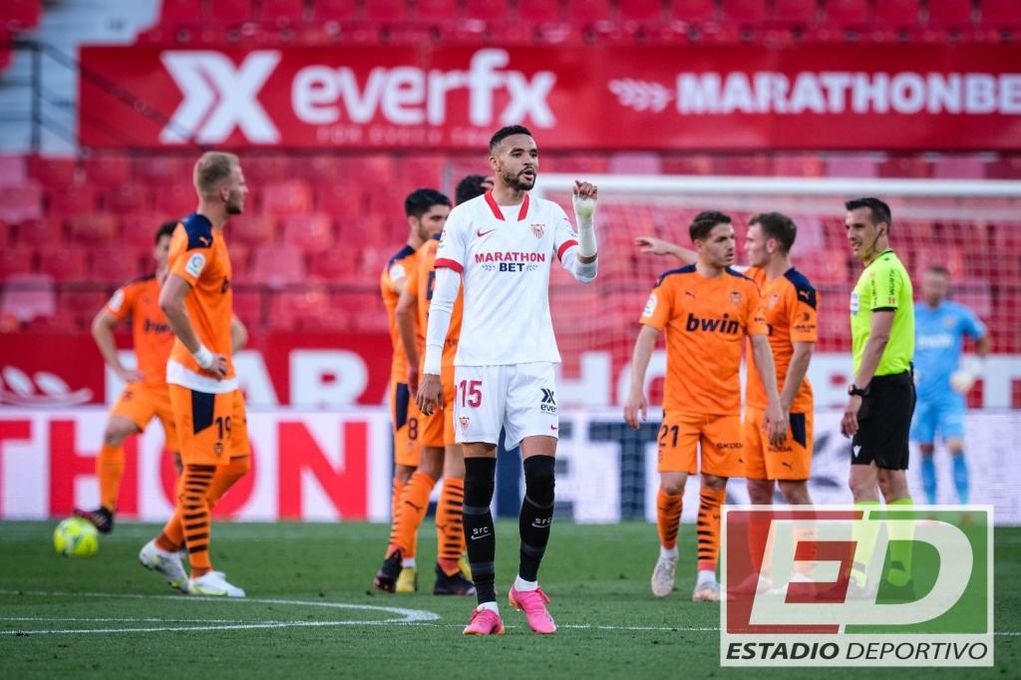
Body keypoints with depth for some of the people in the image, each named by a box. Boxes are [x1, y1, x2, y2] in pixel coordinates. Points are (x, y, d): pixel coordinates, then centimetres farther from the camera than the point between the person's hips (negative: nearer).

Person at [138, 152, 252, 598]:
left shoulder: (205, 233, 13)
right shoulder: (200, 238, -17)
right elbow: (169, 302, -27)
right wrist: (202, 355, -21)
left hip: (219, 376, 10)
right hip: (200, 377, -10)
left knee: (234, 465, 13)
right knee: (201, 472, -3)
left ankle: (164, 548, 20)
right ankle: (201, 575, 3)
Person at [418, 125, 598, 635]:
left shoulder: (549, 215, 10)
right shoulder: (465, 218, 4)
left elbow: (585, 271, -1)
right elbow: (441, 297, 3)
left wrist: (586, 218, -16)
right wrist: (430, 370, -2)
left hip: (534, 363, 1)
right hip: (477, 363, -1)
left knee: (541, 475, -9)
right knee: (478, 486, -2)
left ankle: (527, 584, 10)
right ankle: (486, 604, 3)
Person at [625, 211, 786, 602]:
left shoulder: (745, 289, 6)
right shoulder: (672, 283, -1)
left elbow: (760, 346, 8)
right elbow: (647, 336, -4)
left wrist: (774, 402, 1)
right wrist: (636, 389, -15)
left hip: (726, 407, 2)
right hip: (680, 404, -2)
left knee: (714, 489, -1)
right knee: (672, 483, -11)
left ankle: (707, 577, 2)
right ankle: (668, 551, 16)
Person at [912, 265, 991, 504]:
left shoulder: (959, 315, 2)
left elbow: (983, 342, 16)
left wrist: (971, 369, 5)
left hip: (950, 394, -2)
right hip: (921, 395, 2)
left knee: (956, 448, -13)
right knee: (926, 451, 2)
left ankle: (964, 505, -9)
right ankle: (931, 507, 10)